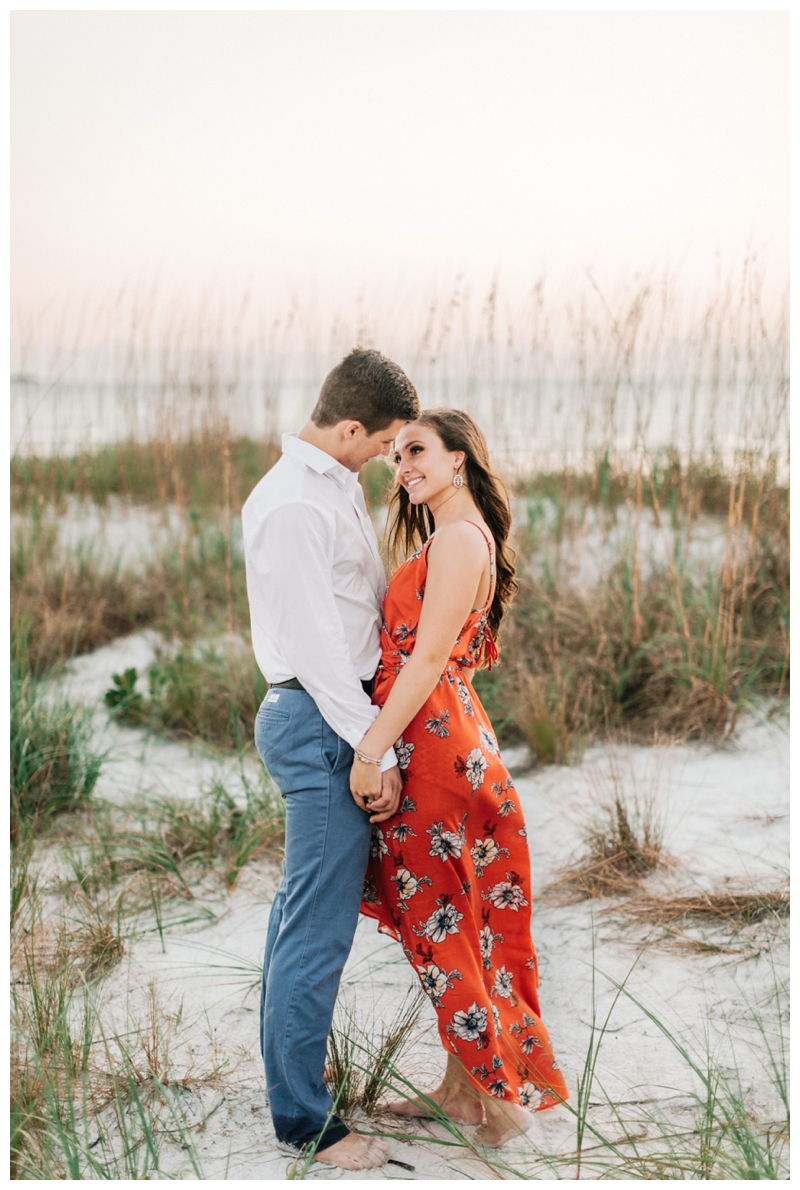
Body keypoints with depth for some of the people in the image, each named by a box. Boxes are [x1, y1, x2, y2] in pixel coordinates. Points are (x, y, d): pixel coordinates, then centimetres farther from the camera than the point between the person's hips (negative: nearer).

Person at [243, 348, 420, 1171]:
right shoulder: (291, 507, -20)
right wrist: (378, 748, -20)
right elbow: (315, 646, -22)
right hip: (320, 723, -11)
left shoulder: (337, 483, 11)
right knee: (320, 926, -3)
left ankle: (282, 1049, 39)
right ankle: (302, 1118, 8)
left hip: (337, 713, 11)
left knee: (301, 903, 22)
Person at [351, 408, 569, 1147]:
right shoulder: (456, 539, 17)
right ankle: (462, 1088, 26)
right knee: (452, 924, 15)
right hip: (451, 740, 10)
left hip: (435, 746, -10)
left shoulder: (458, 538, -14)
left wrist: (372, 749, -20)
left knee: (442, 927, 0)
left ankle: (501, 1098, 12)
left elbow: (428, 659, -20)